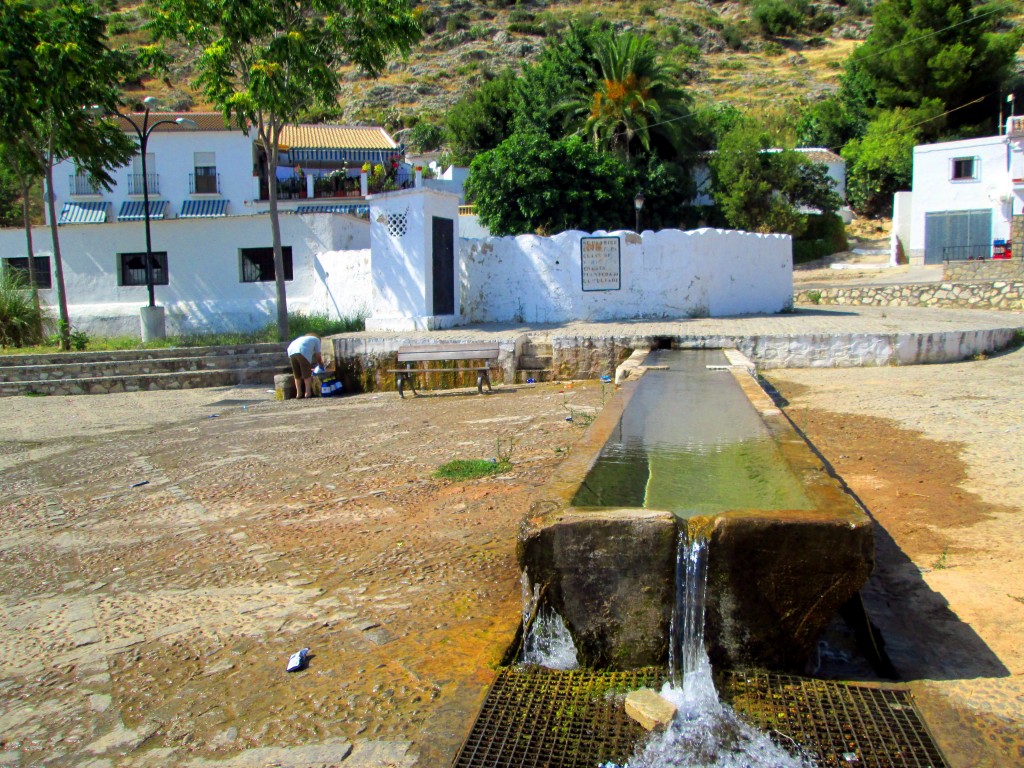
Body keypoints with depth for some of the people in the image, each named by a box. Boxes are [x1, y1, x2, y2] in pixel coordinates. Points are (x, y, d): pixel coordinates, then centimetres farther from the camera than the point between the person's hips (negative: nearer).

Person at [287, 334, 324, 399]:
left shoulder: (303, 338, 42)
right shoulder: (317, 340, 27)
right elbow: (318, 356, 20)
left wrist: (309, 368, 44)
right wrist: (321, 364, 35)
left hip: (291, 351, 6)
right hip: (302, 352, -6)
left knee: (297, 375, 14)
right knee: (307, 374, 4)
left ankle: (299, 393, 16)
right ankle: (308, 393, 5)